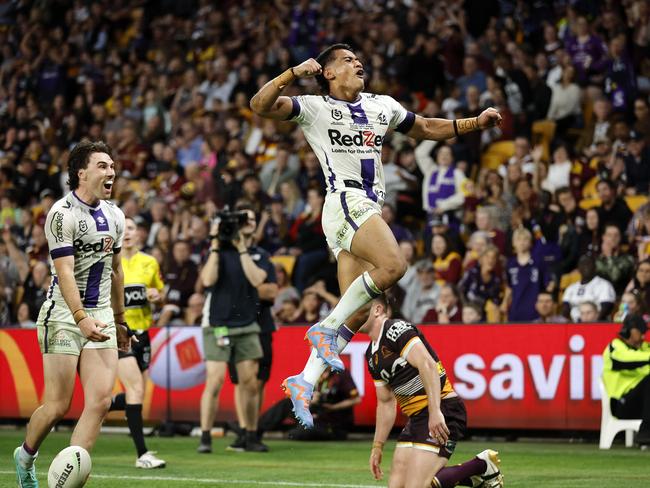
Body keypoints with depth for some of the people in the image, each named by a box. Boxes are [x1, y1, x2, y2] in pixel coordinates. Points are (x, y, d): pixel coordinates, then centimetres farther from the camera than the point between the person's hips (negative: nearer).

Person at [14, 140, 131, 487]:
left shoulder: (114, 216, 11)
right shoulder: (62, 214, -12)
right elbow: (65, 271, -21)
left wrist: (119, 320, 25)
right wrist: (81, 318, -32)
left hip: (101, 317, 6)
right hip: (64, 316, -6)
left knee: (101, 401, -9)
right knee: (58, 406, -5)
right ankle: (25, 457, 25)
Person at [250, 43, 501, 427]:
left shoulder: (382, 106, 20)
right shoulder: (315, 108, 2)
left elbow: (427, 128, 31)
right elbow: (261, 105, -9)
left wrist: (475, 123, 20)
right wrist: (293, 74, -21)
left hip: (370, 210, 7)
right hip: (346, 202, -7)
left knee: (356, 313, 1)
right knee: (392, 265, -30)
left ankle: (305, 381, 2)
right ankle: (327, 328, -19)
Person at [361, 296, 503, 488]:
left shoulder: (395, 329, -11)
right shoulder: (372, 355, 18)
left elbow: (427, 365, -24)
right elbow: (386, 403, 26)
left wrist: (435, 412, -33)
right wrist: (377, 446, 22)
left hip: (442, 414, -10)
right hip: (416, 418, 10)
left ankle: (482, 466, -3)